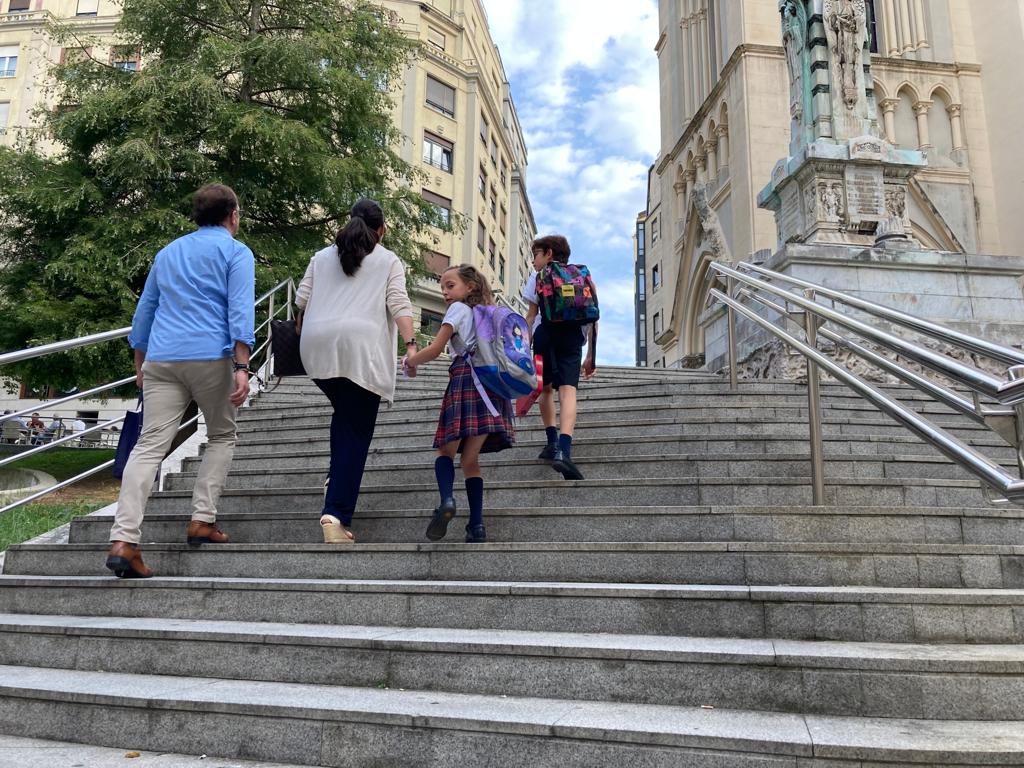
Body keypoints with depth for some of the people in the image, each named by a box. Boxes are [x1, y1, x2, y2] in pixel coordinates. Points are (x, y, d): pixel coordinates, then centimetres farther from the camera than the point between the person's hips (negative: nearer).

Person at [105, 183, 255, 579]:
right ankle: (202, 521, 7)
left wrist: (140, 362, 33)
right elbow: (240, 311, -9)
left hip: (161, 358, 5)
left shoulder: (167, 252, 23)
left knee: (149, 445, -1)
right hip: (210, 357, -4)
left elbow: (145, 309, 26)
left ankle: (123, 540, -11)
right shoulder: (236, 252, 5)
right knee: (221, 436, 15)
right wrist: (241, 366, -15)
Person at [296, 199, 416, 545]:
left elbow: (302, 299, 19)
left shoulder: (322, 256, 23)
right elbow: (399, 305, 1)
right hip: (361, 347, -3)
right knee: (356, 431, -4)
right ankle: (336, 513, -13)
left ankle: (337, 479, 9)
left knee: (343, 413, 24)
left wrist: (300, 330, 37)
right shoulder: (388, 261, 15)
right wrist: (411, 344, -7)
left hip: (318, 347, 4)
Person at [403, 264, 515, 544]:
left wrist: (411, 362, 16)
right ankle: (476, 526, -6)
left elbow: (435, 349, 1)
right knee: (471, 459, 4)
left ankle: (446, 499, -26)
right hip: (492, 382, 6)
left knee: (446, 451, 1)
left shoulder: (458, 309, 8)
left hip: (466, 379, -6)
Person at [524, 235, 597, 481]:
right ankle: (564, 450, -29)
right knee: (568, 390, -12)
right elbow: (593, 319, 15)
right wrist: (591, 356, 18)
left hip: (545, 333, -1)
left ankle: (553, 442, 12)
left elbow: (531, 315, 4)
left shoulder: (538, 277, 15)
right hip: (573, 337, 1)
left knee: (546, 389, 19)